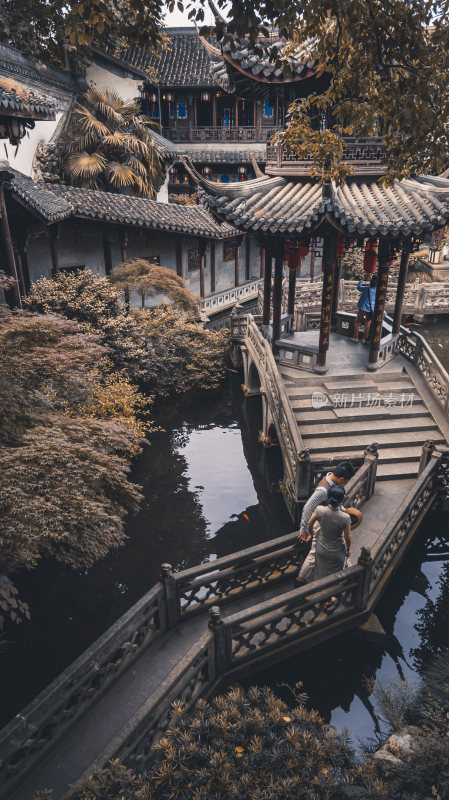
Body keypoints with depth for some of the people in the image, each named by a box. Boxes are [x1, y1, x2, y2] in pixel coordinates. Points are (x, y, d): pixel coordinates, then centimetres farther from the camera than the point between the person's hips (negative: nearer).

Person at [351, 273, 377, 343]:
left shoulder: (367, 289, -20)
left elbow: (359, 287, -2)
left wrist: (361, 281, 14)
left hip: (362, 308, -3)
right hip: (371, 309, 3)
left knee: (358, 322, 12)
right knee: (367, 324, 13)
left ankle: (355, 337, 15)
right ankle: (364, 339, 15)